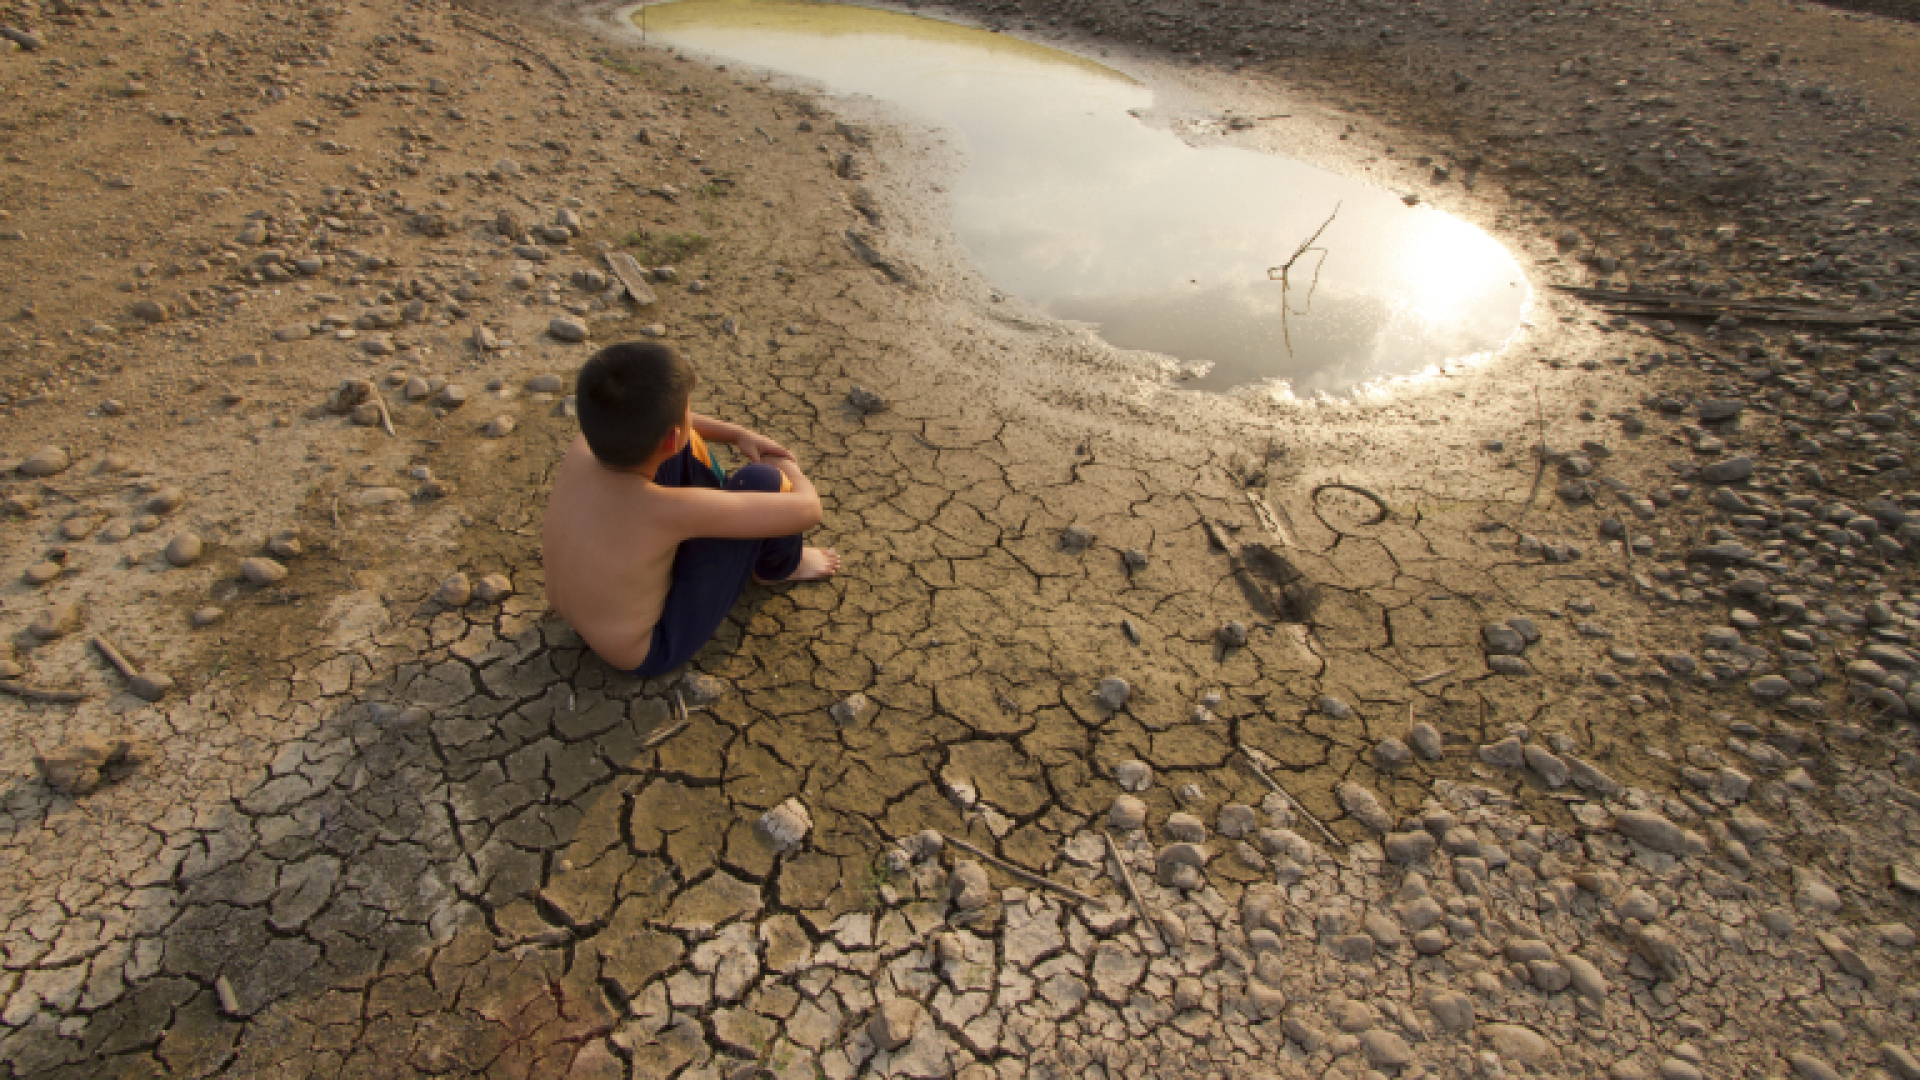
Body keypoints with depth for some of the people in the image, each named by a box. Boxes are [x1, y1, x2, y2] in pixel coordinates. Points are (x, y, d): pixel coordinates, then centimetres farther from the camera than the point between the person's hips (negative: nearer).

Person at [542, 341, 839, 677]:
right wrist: (790, 470, -8)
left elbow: (646, 421, 6)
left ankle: (723, 515, 27)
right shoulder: (670, 510, -39)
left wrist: (739, 434, 3)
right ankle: (779, 566, 15)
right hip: (651, 651, -7)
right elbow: (807, 509, -30)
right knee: (761, 481, -18)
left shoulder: (583, 447, -19)